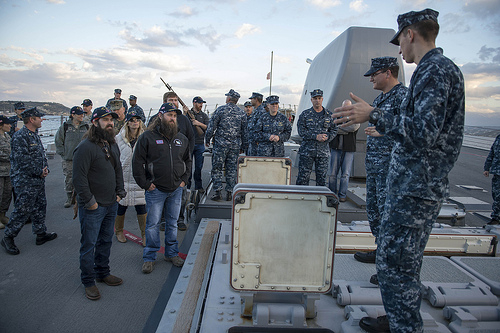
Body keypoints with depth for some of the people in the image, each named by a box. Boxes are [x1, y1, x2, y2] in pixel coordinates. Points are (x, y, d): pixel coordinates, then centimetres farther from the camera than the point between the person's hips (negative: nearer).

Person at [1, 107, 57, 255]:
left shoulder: (35, 135, 13)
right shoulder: (20, 136, -17)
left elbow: (42, 154, 19)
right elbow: (23, 160, -23)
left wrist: (45, 168, 3)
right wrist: (39, 172, -15)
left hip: (39, 180, 10)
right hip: (25, 183, -9)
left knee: (40, 207, 16)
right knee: (22, 210, -2)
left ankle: (41, 234, 28)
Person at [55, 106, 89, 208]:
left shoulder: (86, 126, 6)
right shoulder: (65, 126, 2)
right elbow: (58, 141, 8)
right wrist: (63, 153, 1)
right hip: (68, 159, -1)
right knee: (69, 180, 5)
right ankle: (69, 198, 19)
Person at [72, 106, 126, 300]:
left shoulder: (112, 145, 10)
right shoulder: (86, 147, -17)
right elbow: (79, 177, -19)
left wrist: (120, 193, 12)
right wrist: (89, 202, -17)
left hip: (111, 204, 8)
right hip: (92, 208, -7)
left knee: (106, 241, 19)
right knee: (89, 245, 5)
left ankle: (103, 273, 35)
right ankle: (88, 282, 20)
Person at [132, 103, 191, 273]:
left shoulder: (181, 138, 9)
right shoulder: (148, 137, -6)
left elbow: (188, 160, 19)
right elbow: (137, 162, -7)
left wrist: (184, 179, 8)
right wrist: (145, 184, -9)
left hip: (176, 190, 4)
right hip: (155, 190, -4)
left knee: (173, 223, 15)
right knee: (153, 224, 4)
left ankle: (172, 253, 29)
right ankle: (149, 257, 19)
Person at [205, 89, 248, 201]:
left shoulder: (220, 109, -4)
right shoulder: (242, 113, 7)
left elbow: (212, 126, -4)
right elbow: (245, 132, 11)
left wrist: (207, 139, 7)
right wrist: (243, 147, 19)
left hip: (221, 144, -3)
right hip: (235, 146, 3)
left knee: (217, 168, 4)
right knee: (231, 169, 9)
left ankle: (217, 192, 0)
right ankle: (229, 192, 11)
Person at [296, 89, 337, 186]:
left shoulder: (329, 114, 10)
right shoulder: (305, 114, 3)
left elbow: (334, 130, 10)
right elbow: (301, 131, -6)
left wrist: (327, 137, -11)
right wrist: (316, 136, -16)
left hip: (323, 152, 2)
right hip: (307, 151, -2)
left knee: (322, 177, 7)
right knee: (303, 176, 0)